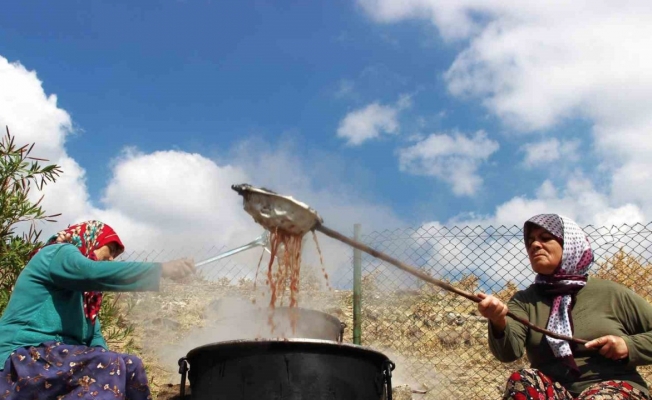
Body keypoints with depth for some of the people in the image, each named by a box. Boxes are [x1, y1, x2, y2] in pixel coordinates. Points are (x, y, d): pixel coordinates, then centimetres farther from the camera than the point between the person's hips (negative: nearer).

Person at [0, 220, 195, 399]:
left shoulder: (84, 290, 26)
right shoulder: (59, 254, -3)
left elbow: (94, 335, 16)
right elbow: (95, 273, -25)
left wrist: (103, 359, -6)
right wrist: (161, 269, -26)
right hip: (23, 360, -9)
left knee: (131, 365, -1)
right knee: (110, 366, -29)